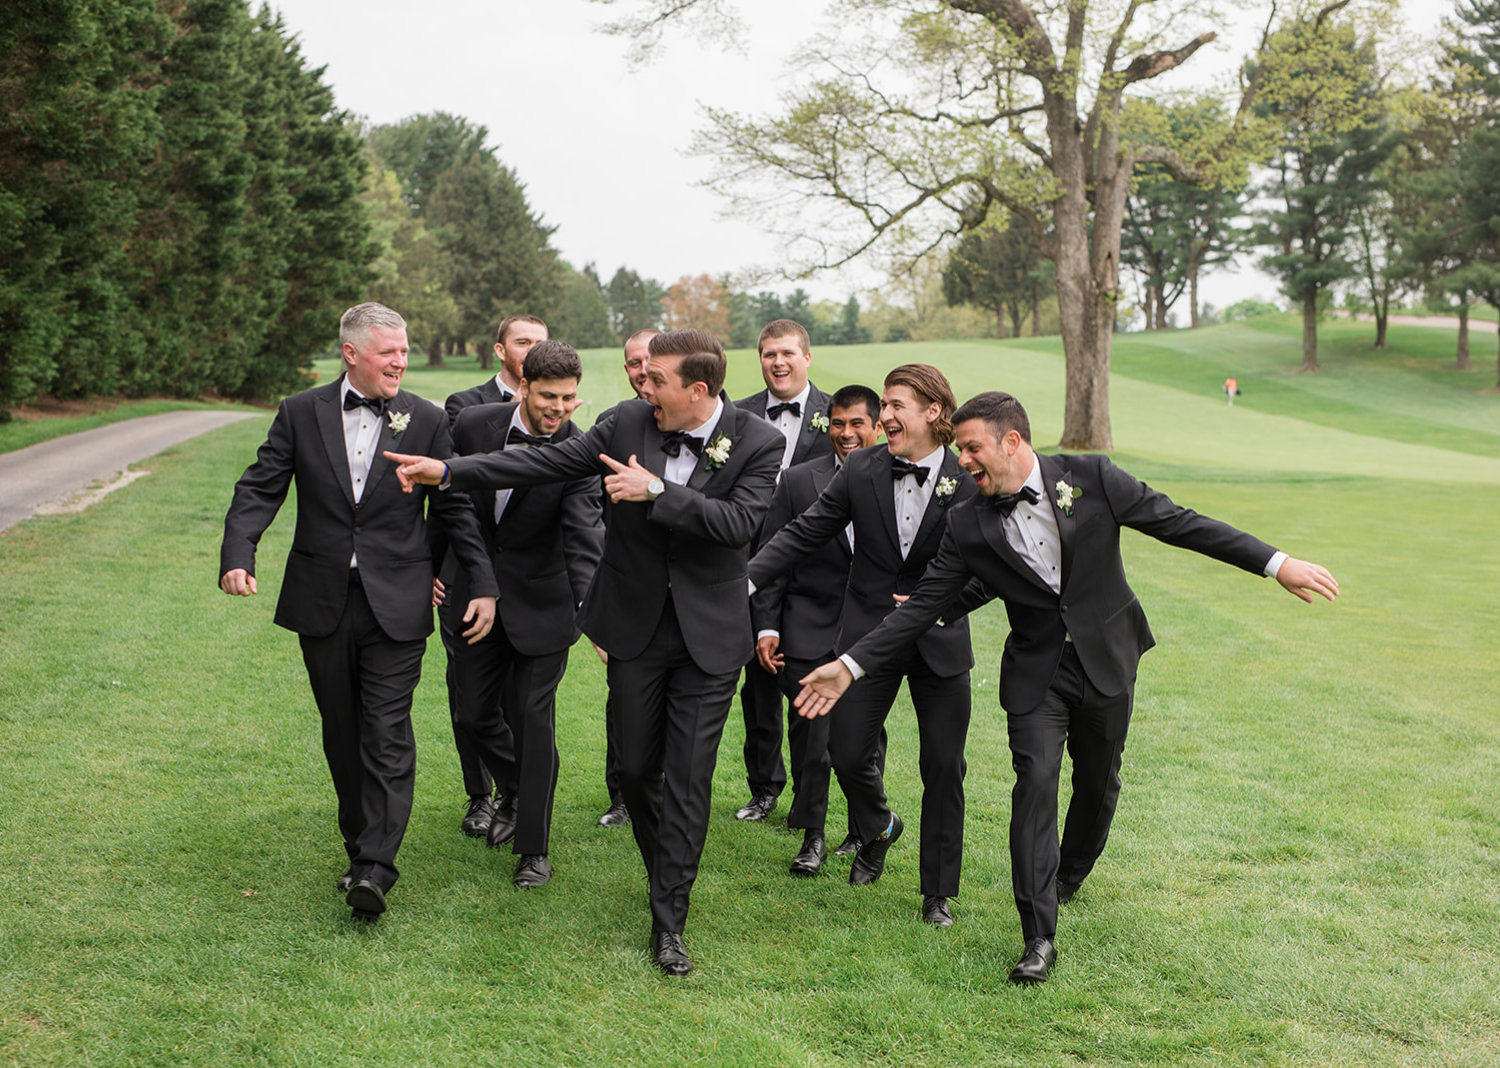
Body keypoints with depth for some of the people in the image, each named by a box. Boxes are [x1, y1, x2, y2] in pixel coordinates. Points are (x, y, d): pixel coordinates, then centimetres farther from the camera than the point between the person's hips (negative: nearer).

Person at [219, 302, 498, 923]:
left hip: (396, 605, -2)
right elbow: (259, 490, 0)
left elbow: (455, 508, 6)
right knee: (342, 733, 12)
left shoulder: (426, 422, 1)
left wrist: (482, 585, 3)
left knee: (387, 734, -8)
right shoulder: (300, 415, 3)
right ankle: (360, 845, 26)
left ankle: (374, 869, -10)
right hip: (322, 602, 2)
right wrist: (238, 555, -17)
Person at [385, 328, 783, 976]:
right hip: (635, 626, 3)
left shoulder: (758, 442, -11)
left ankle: (668, 921, 6)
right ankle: (666, 873, 37)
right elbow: (547, 462, -3)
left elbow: (740, 522, -23)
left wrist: (658, 491, -27)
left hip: (707, 635, -3)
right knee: (636, 766, 11)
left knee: (688, 777, -3)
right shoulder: (629, 421, -4)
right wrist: (448, 470, -7)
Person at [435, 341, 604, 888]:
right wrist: (434, 567, 10)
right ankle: (514, 789, 42)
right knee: (474, 710, 12)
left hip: (540, 602, -4)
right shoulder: (473, 424, -9)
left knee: (532, 719, -1)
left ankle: (534, 847, 12)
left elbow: (584, 540, -29)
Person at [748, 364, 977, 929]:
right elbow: (804, 532, -2)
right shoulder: (861, 470, -4)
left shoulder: (970, 482, -9)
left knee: (943, 767, 3)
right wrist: (745, 578, -12)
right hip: (870, 634, 2)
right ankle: (877, 828, 36)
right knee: (847, 751, 1)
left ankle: (938, 892, 19)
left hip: (940, 641, -1)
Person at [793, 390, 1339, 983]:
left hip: (1106, 661, 0)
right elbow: (926, 604, -6)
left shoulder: (1091, 477, -13)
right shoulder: (968, 523, -8)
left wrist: (1276, 563, -11)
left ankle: (1067, 877, 43)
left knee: (1098, 783, 13)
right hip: (1036, 671, 0)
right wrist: (850, 665, -13)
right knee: (1035, 782, -14)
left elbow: (1178, 522, -8)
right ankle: (1040, 938, -11)